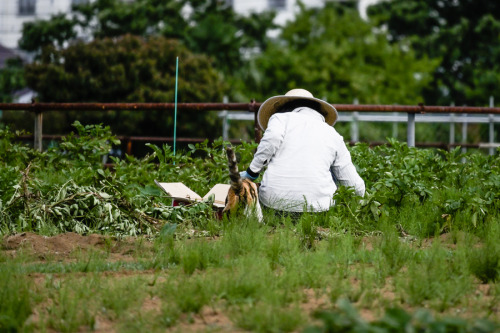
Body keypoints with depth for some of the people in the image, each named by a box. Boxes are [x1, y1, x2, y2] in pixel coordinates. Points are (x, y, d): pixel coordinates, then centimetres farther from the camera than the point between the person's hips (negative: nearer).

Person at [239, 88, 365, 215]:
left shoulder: (281, 118, 12)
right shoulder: (334, 136, 18)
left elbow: (272, 139, -14)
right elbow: (353, 184, 18)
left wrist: (252, 172, -4)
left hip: (273, 199, 0)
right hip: (316, 203, 0)